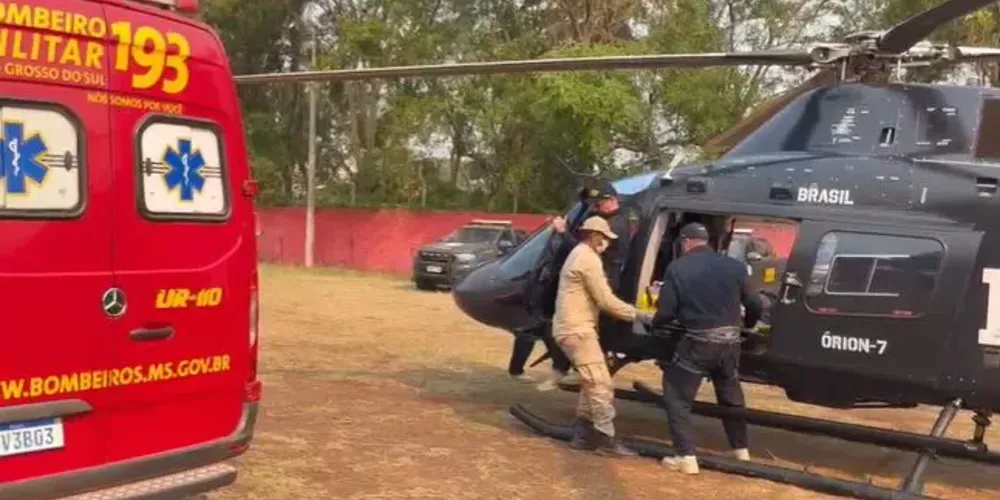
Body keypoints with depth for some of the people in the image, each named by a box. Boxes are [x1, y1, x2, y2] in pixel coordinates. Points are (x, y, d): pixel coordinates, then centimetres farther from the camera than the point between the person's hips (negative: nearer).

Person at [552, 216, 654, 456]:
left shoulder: (578, 254, 20)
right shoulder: (588, 258, -14)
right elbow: (605, 300, -17)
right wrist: (639, 315, -12)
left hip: (571, 328, 11)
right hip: (577, 329, -11)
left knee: (592, 382, 16)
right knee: (601, 385, -8)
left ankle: (582, 434, 19)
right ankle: (606, 439, -5)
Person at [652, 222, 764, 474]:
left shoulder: (677, 268, -6)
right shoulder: (734, 265, 6)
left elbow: (666, 311, -8)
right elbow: (755, 304, 8)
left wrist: (654, 323, 15)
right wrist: (746, 325, 29)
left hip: (698, 342, -5)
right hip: (730, 341, 5)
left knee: (677, 397, 8)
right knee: (731, 396, 24)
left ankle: (686, 457, 2)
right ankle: (741, 450, 34)